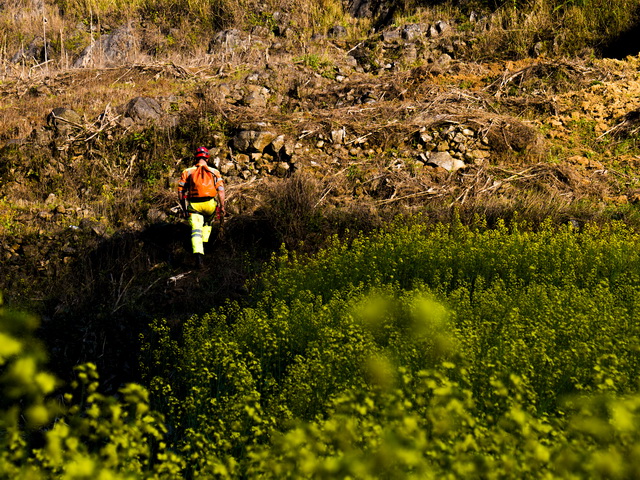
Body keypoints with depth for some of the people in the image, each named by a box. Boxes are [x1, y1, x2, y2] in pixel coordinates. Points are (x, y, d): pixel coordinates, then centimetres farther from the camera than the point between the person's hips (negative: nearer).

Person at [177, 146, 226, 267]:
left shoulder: (187, 172, 5)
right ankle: (204, 243, 27)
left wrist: (183, 207, 14)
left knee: (196, 230, -6)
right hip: (210, 204, 1)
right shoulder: (214, 172, 5)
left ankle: (198, 253, -26)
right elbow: (221, 190, -1)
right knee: (208, 222, 32)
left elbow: (180, 191, 4)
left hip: (194, 205, -1)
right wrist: (222, 207, 6)